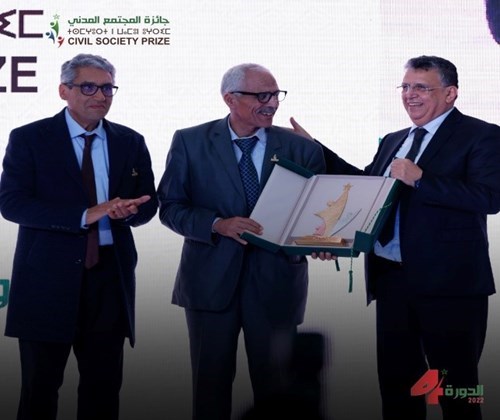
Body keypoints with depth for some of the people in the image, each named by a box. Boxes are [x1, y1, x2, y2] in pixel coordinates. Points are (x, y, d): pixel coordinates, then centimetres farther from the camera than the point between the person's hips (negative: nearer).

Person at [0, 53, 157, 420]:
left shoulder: (131, 142, 9)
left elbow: (149, 203, 12)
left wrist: (126, 211, -14)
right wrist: (86, 215, -21)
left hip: (110, 275, 3)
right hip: (49, 277, -3)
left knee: (104, 386, 9)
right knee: (40, 388, 5)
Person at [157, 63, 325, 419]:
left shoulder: (302, 149, 4)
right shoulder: (190, 142, 1)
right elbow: (171, 206, -2)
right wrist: (218, 224, -18)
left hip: (276, 280, 1)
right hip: (211, 279, -1)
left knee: (274, 384, 6)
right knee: (211, 381, 7)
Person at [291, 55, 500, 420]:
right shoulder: (393, 141, 17)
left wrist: (420, 179, -25)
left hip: (448, 282, -7)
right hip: (392, 279, 7)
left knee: (456, 387, 2)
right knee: (396, 380, 14)